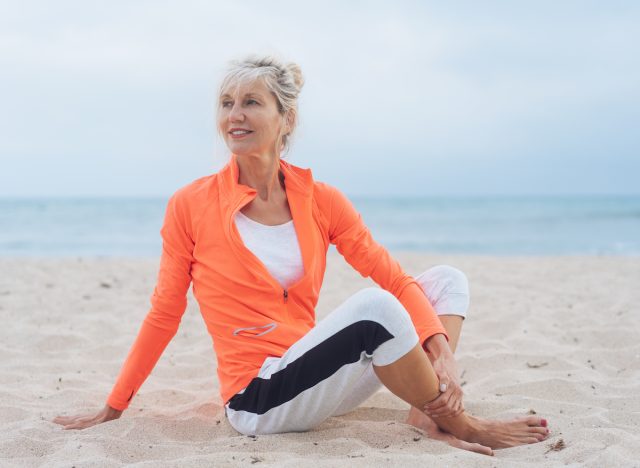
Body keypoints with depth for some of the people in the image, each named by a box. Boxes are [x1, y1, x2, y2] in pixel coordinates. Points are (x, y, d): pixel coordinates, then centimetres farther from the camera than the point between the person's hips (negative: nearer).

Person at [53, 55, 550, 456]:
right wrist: (113, 407, 7)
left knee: (447, 279, 0)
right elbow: (164, 315, 3)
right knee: (373, 309, -31)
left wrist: (442, 352, -16)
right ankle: (460, 426, -11)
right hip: (258, 398, -5)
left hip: (313, 376, 5)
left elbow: (395, 279, 1)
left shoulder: (321, 200, 4)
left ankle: (429, 413, -19)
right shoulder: (191, 205, -5)